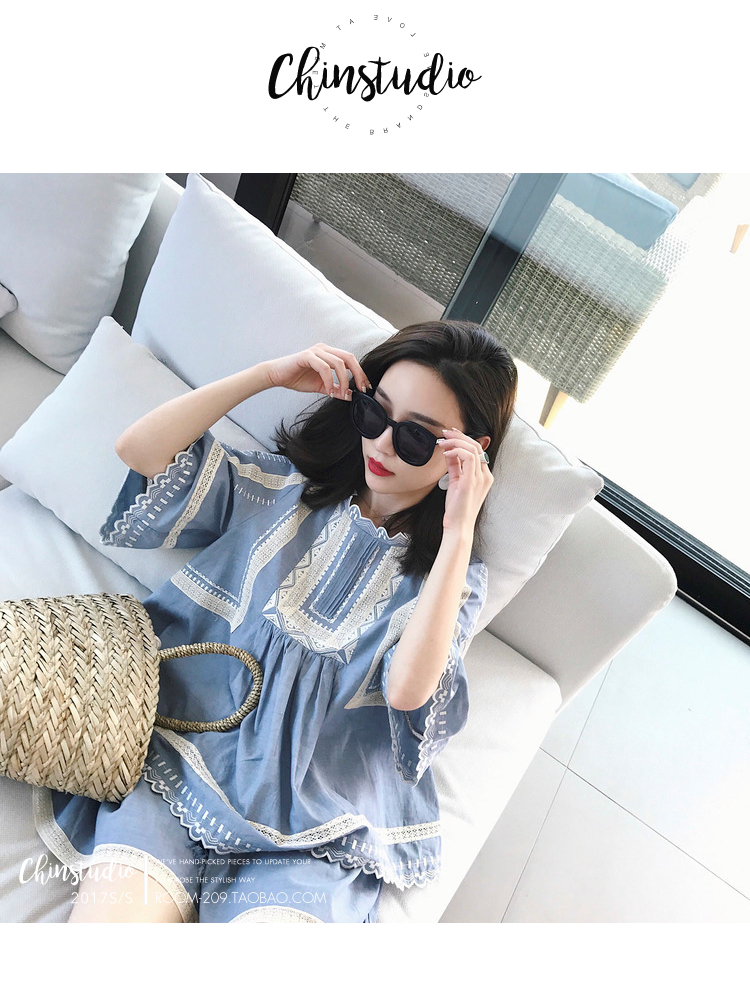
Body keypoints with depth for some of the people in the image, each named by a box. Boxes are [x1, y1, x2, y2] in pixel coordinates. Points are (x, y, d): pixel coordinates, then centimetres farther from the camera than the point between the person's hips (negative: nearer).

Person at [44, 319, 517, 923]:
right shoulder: (287, 487, 11)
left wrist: (458, 534, -16)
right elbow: (140, 450, 3)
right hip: (180, 759, 2)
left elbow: (408, 688, -13)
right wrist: (271, 373, 0)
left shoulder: (455, 576, 6)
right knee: (112, 910, -24)